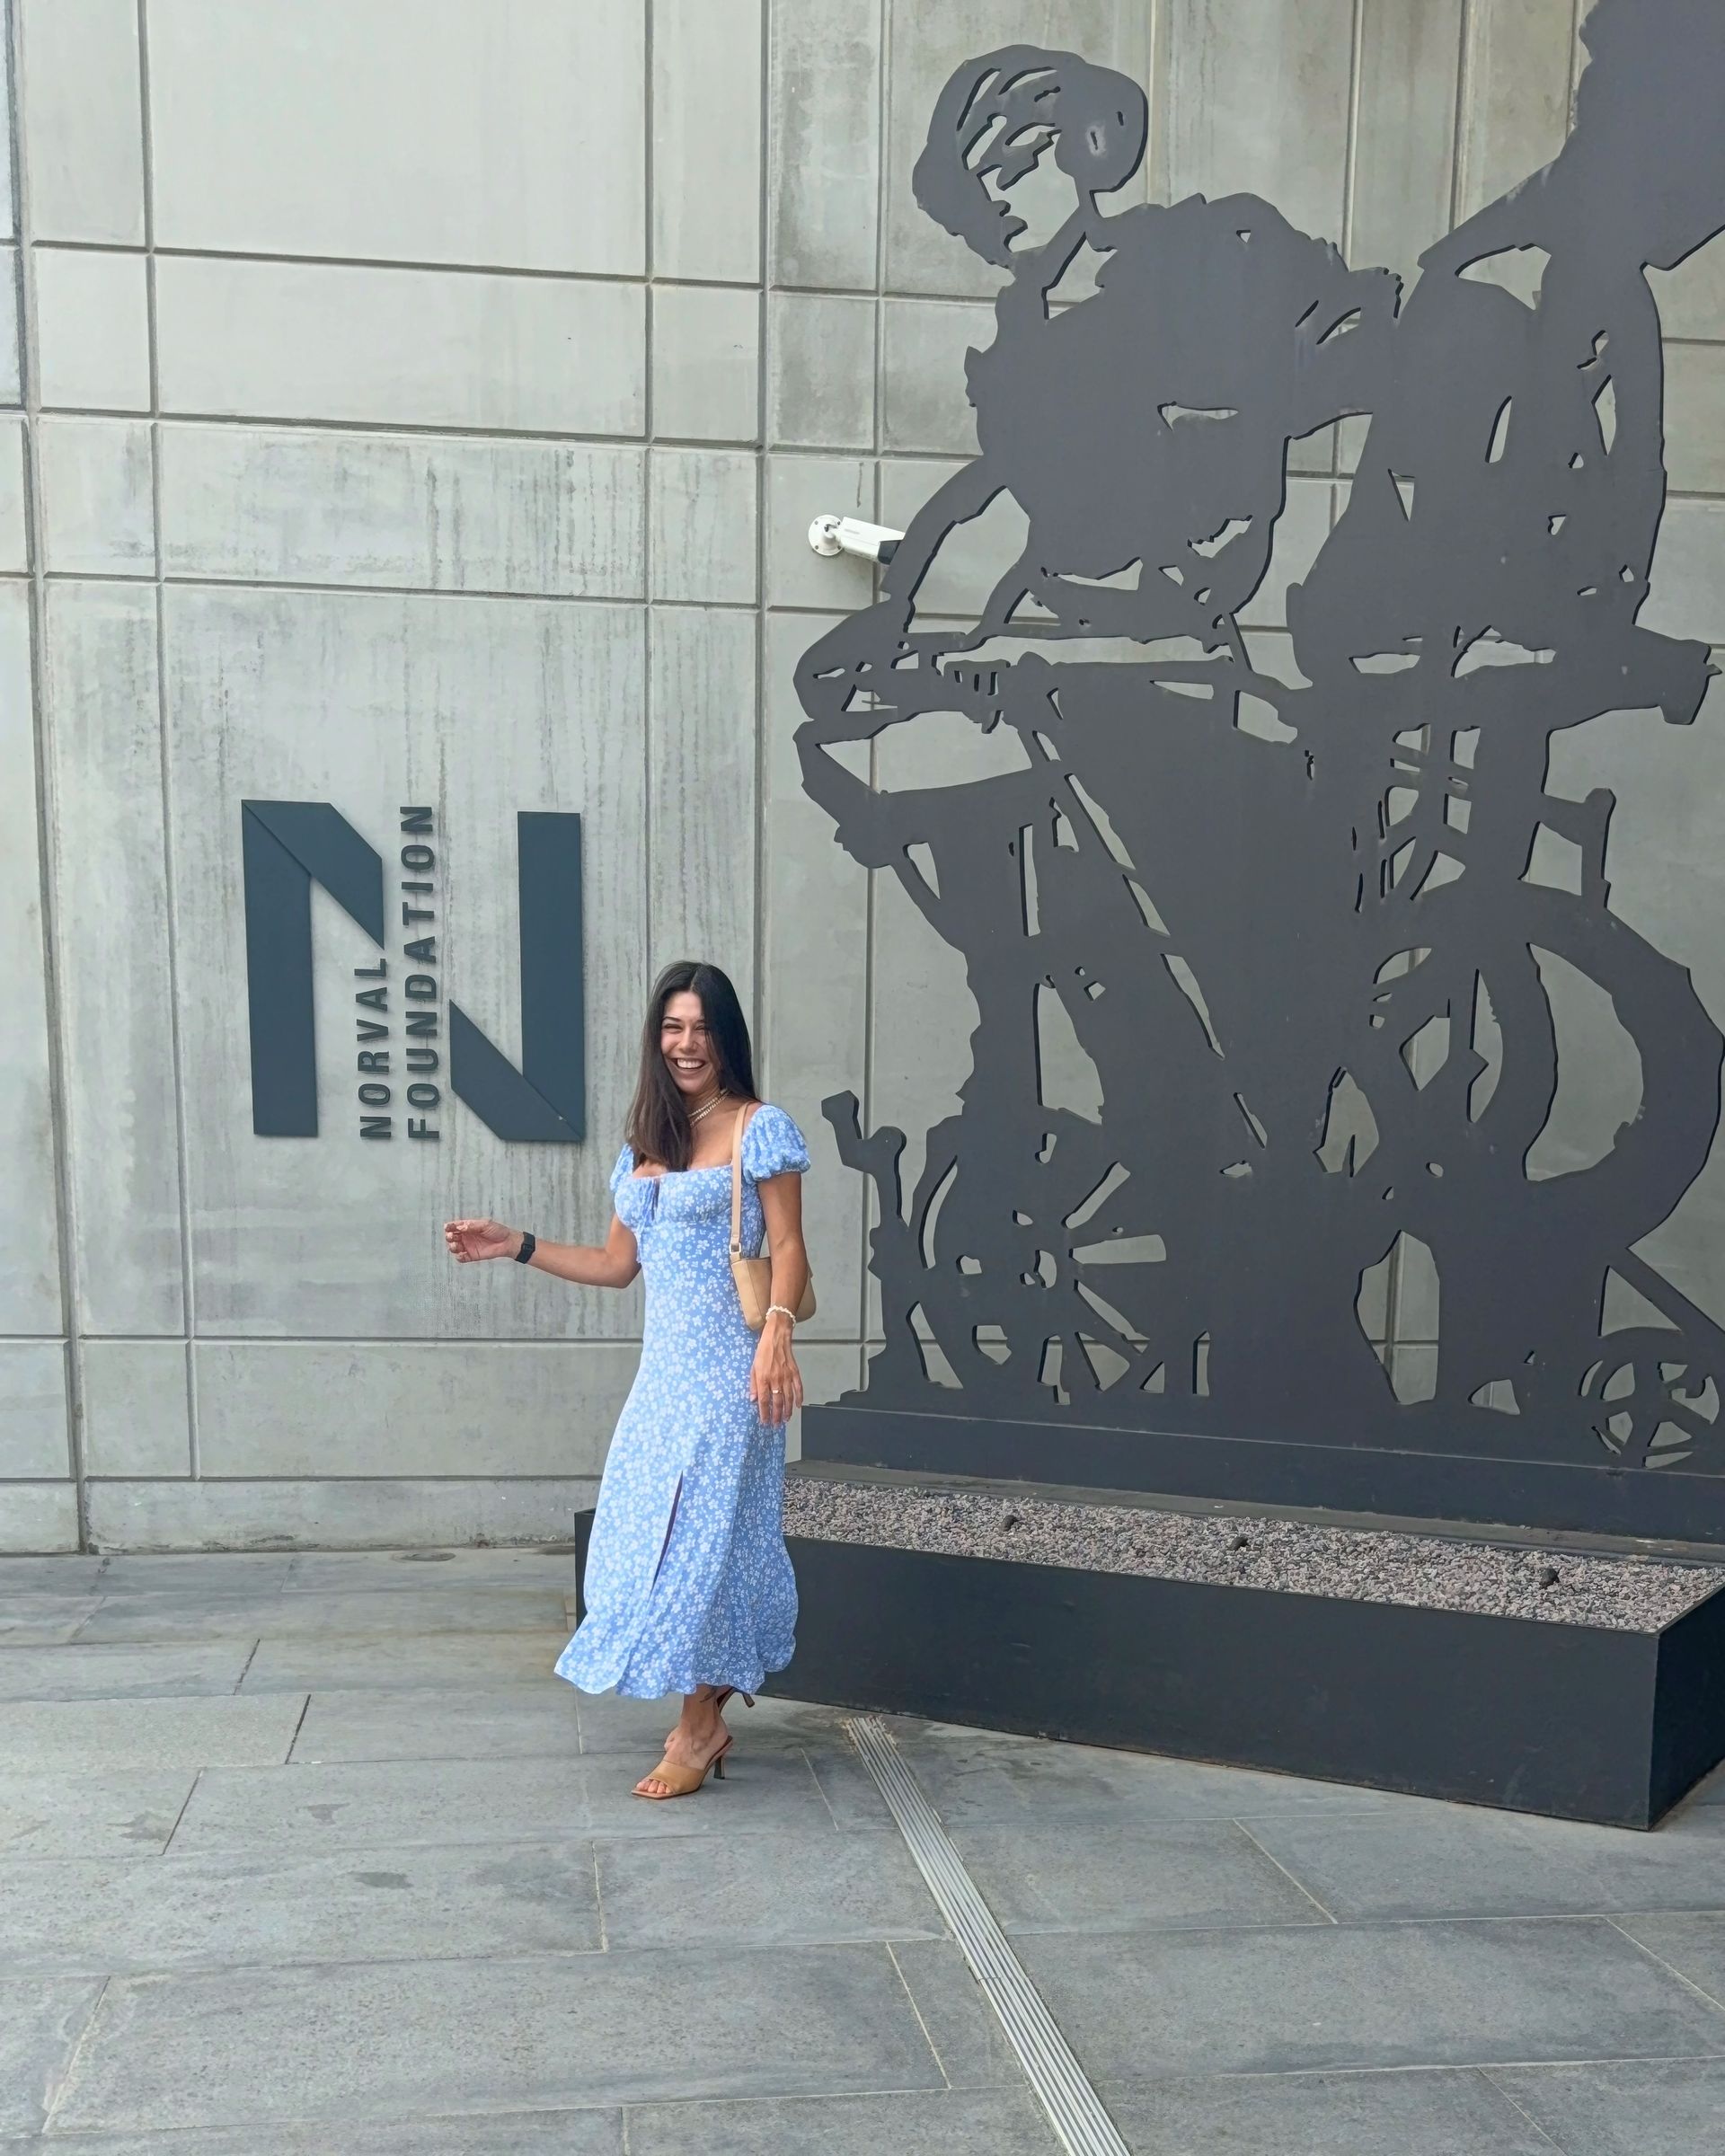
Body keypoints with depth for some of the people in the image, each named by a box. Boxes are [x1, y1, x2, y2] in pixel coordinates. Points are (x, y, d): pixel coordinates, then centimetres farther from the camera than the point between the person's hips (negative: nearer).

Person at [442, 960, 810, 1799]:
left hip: (726, 1367, -7)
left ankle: (700, 1727, 10)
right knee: (653, 1533, 7)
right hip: (663, 1369, 7)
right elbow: (617, 1262, 19)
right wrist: (515, 1245, 14)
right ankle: (702, 1716, 19)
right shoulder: (643, 1146, 14)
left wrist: (777, 1333, -25)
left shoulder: (761, 1130, -5)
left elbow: (788, 1249, -9)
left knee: (703, 1533, -4)